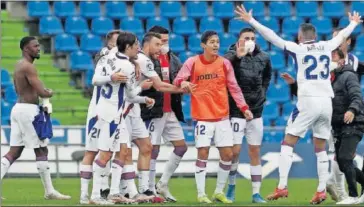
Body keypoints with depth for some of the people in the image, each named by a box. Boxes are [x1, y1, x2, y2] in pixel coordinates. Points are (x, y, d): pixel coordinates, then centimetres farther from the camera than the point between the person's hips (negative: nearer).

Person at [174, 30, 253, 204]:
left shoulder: (224, 63, 2)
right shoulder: (193, 62, -4)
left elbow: (234, 87, 5)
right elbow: (177, 80, -6)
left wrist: (244, 107, -4)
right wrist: (183, 82, -30)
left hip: (222, 116, 3)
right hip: (202, 116, -3)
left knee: (227, 154, 1)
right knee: (203, 154, -7)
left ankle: (219, 192, 17)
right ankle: (201, 194, 2)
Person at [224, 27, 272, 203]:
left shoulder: (263, 58, 3)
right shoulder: (233, 57, -11)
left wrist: (262, 92, 12)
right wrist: (237, 56, -45)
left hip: (256, 112, 4)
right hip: (236, 112, -4)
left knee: (255, 152, 5)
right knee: (235, 151, -6)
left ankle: (256, 193, 9)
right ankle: (231, 186, 17)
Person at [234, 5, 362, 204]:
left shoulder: (297, 49, -1)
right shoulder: (326, 47, 11)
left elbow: (272, 36, -2)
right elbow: (342, 36, 31)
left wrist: (251, 21, 5)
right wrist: (354, 23, 52)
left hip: (307, 101, -4)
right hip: (326, 101, 4)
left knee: (288, 143, 2)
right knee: (321, 148, 14)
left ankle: (282, 186, -8)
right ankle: (321, 190, 8)